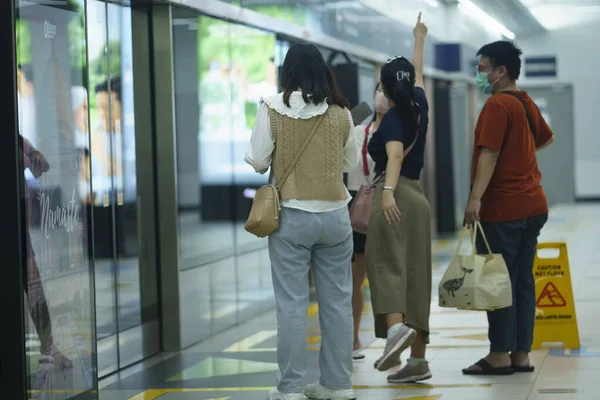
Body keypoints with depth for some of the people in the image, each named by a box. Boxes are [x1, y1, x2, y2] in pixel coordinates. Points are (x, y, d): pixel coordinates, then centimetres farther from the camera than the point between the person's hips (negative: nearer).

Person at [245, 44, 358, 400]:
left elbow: (257, 162, -4)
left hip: (292, 216, -2)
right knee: (338, 302, 10)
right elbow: (351, 162, 9)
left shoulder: (273, 108, -8)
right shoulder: (340, 112, -1)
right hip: (335, 214, 2)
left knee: (292, 305, 2)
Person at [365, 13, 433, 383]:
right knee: (415, 272, 6)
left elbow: (396, 155, -26)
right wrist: (420, 40, 49)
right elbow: (419, 74, 32)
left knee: (387, 263, -16)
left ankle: (396, 327, -41)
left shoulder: (393, 118, -7)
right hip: (417, 196, 7)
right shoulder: (419, 107, 12)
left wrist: (387, 191, -41)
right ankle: (418, 359, 6)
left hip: (396, 195, -7)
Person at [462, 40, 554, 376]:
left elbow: (489, 154, -22)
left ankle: (500, 355, 0)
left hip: (503, 209, -9)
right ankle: (521, 354, 12)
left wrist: (475, 198, -28)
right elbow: (547, 138, 31)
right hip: (533, 206, 9)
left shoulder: (498, 105, -13)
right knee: (523, 280, 10)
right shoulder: (527, 104, 14)